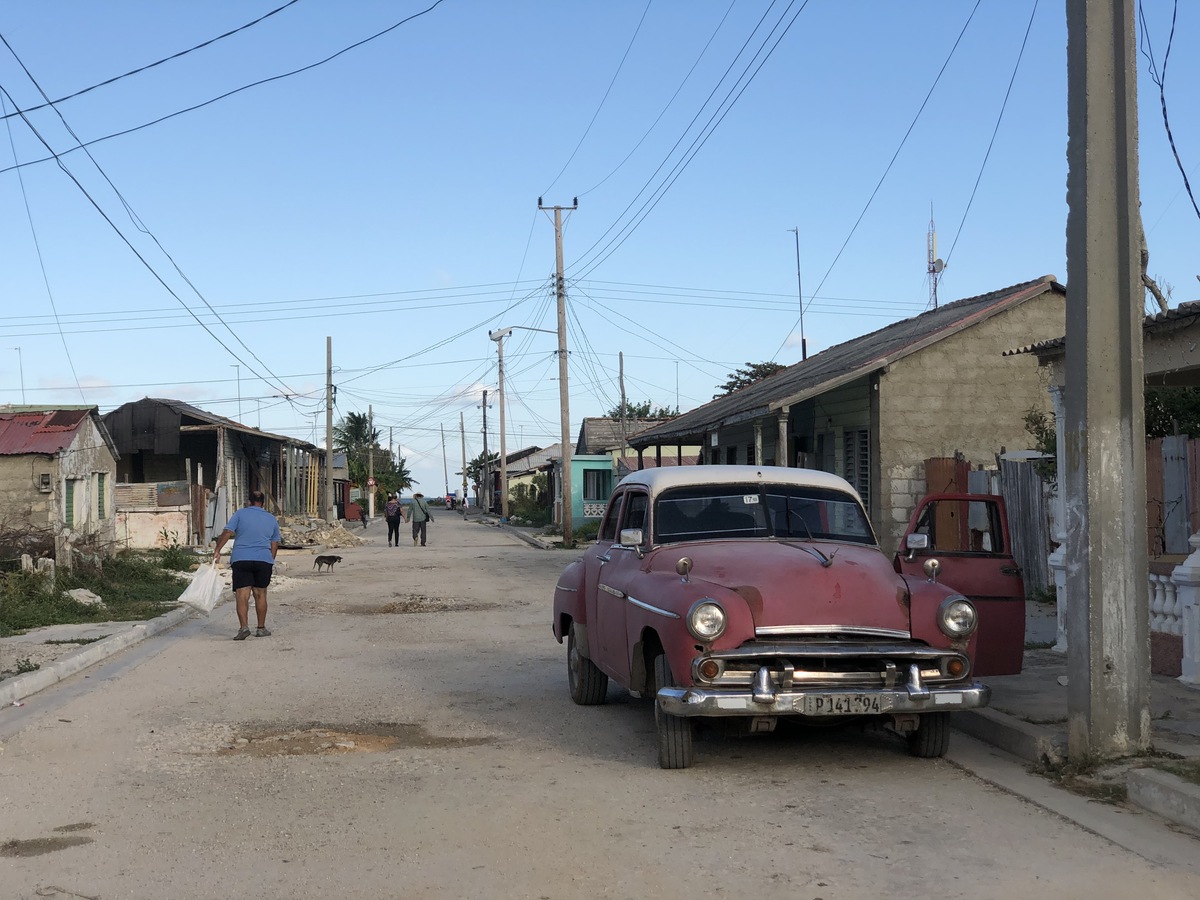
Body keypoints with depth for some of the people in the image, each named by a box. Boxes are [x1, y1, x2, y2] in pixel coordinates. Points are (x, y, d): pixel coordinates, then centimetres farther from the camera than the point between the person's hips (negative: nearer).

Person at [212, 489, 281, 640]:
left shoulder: (240, 513, 4)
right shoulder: (272, 519, 13)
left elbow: (227, 532, -7)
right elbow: (275, 544, 13)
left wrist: (217, 550, -5)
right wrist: (271, 562, 21)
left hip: (241, 560, -2)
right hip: (264, 560, 2)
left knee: (242, 595, -5)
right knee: (260, 594, 12)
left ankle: (244, 626, -20)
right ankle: (261, 628, 16)